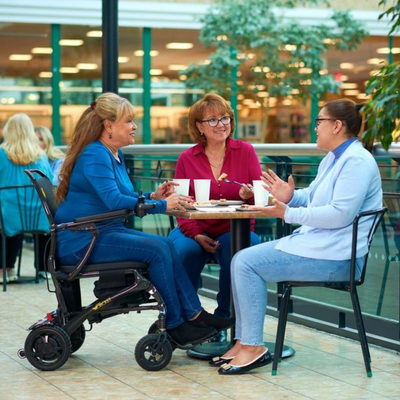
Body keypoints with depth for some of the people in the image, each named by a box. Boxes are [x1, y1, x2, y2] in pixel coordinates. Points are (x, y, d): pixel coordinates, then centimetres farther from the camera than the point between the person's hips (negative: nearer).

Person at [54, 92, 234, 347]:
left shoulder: (115, 155, 15)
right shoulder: (95, 156, -16)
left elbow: (122, 198, 20)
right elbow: (113, 200, -27)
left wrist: (152, 197, 1)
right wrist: (162, 206, -25)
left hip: (105, 232, 9)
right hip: (82, 241, -9)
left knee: (165, 245, -10)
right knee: (157, 249, -20)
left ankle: (194, 315, -11)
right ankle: (176, 325, -12)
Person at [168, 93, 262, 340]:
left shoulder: (246, 151, 6)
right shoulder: (187, 159, 8)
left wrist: (249, 195, -20)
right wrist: (196, 235, -12)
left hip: (234, 230, 0)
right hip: (196, 230, 1)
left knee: (236, 251, -35)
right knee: (180, 251, -32)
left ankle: (224, 319, -12)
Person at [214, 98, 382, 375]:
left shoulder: (357, 161, -16)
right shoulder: (334, 158, 17)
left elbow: (340, 213, -25)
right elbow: (312, 197, 23)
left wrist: (288, 214, -20)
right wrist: (289, 196, 1)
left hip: (333, 257, -11)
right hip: (315, 243, 11)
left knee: (247, 262, -16)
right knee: (242, 261, 3)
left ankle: (254, 347, -10)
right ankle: (244, 342, 3)